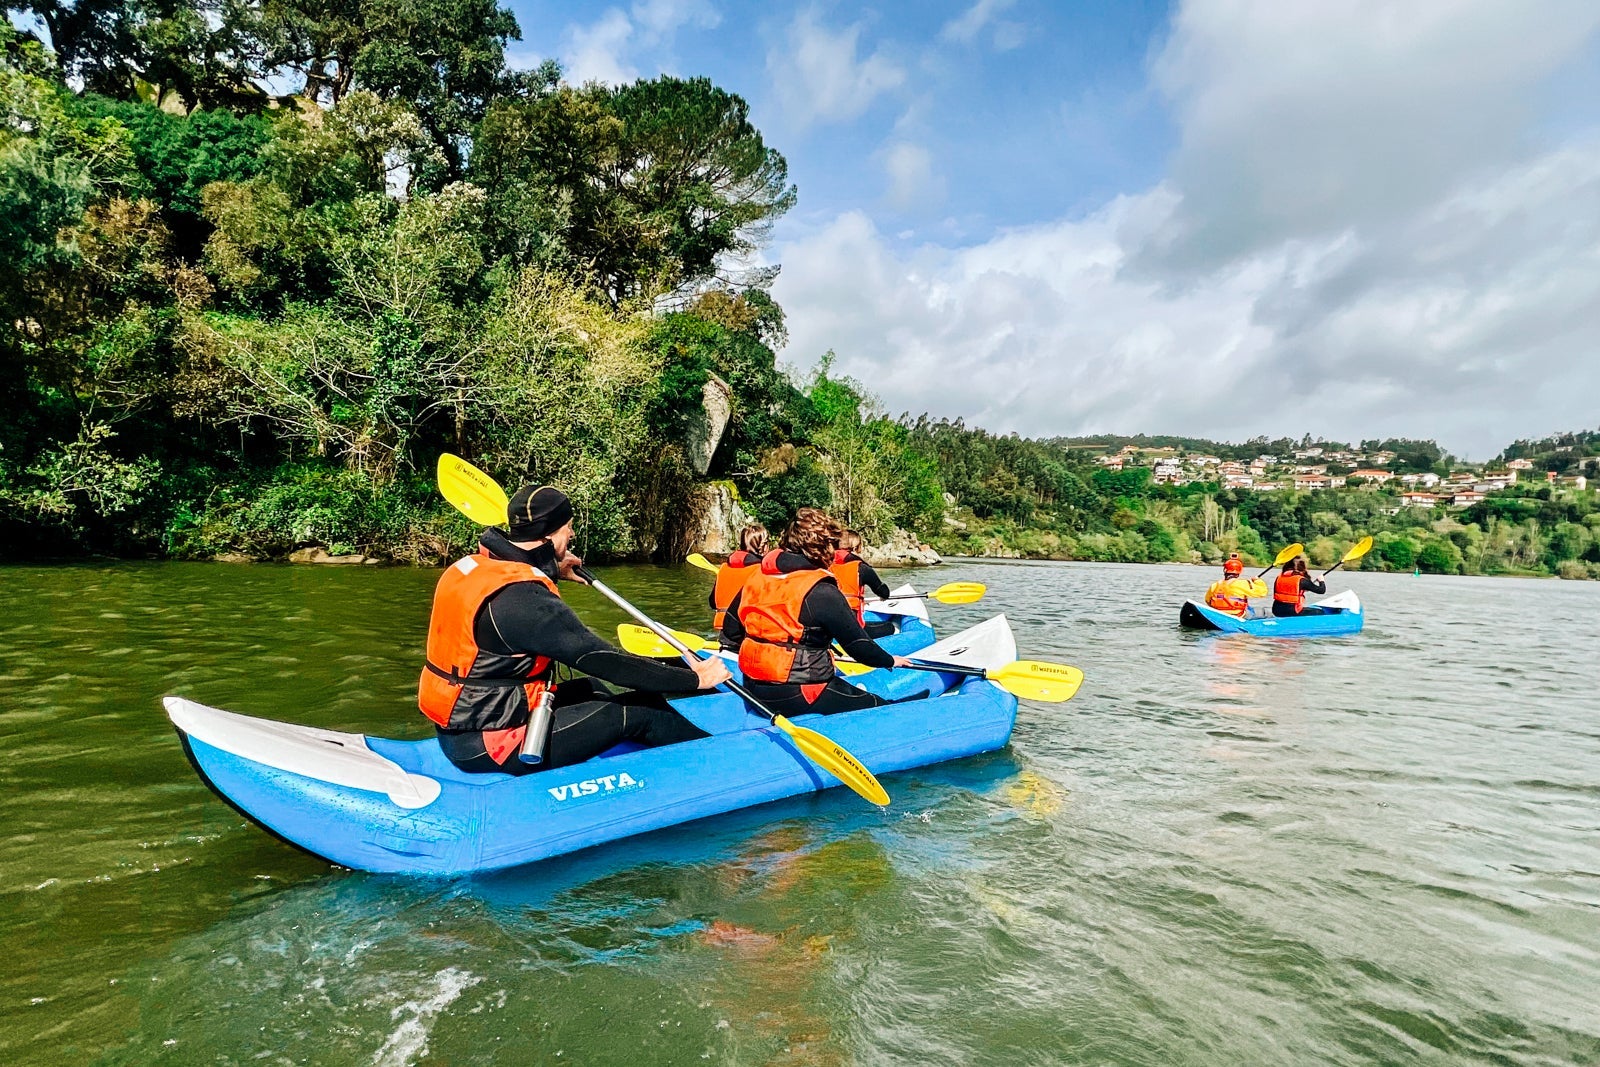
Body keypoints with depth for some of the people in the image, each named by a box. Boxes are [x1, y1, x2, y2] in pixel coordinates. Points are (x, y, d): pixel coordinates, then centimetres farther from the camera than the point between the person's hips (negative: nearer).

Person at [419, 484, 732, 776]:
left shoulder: (469, 567, 2)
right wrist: (694, 678, -16)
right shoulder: (524, 599, -26)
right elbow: (602, 661, -23)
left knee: (590, 689, 19)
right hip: (486, 746, -10)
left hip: (459, 721, 10)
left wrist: (551, 571, 39)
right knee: (640, 710, -6)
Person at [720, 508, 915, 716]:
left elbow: (730, 630, 11)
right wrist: (891, 660, 11)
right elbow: (859, 646, -8)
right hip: (797, 697, -7)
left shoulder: (758, 576, 4)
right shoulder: (823, 593, -15)